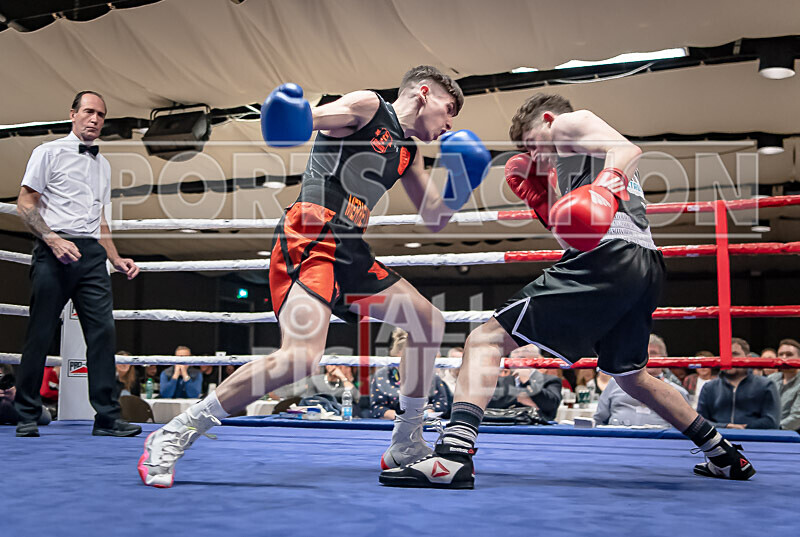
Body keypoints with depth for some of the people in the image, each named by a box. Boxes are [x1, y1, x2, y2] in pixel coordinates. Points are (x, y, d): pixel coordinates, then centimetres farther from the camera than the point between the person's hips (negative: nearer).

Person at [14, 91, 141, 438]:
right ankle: (27, 416, 12)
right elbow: (25, 204, -3)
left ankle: (107, 418, -1)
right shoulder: (49, 152, 4)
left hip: (92, 254, 5)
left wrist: (117, 259, 15)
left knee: (103, 331, -4)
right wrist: (54, 240, -16)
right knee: (40, 334, -1)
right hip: (54, 253, -5)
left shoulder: (103, 165, 21)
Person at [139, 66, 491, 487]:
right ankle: (173, 435, -15)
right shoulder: (367, 106, 2)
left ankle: (406, 444, 23)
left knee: (430, 322, 13)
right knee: (299, 358, -27)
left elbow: (436, 219, 30)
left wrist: (459, 182, 12)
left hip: (350, 254, 10)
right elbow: (300, 122, -10)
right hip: (309, 243, -10)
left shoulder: (407, 151, 24)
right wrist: (287, 109, -34)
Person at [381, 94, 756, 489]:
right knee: (630, 375, 31)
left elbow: (629, 150, -10)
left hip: (607, 256, -10)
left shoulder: (571, 122, 11)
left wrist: (606, 184, -28)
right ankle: (725, 456, 39)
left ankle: (453, 455, -30)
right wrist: (538, 195, 30)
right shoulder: (588, 157, 36)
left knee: (487, 338, -12)